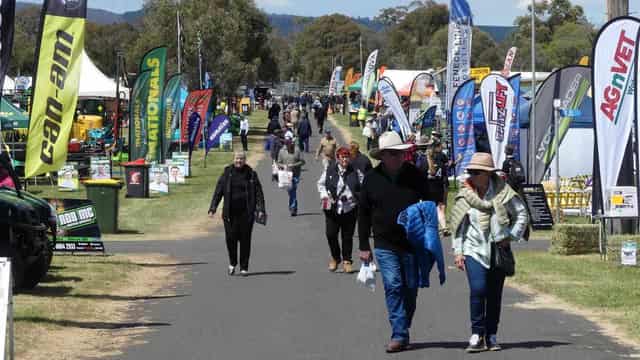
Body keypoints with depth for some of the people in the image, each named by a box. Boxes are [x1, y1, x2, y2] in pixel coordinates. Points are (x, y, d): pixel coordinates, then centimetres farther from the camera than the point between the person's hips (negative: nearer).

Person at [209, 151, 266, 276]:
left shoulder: (251, 174, 4)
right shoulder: (227, 173, 5)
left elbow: (258, 193, 1)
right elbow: (218, 191, 3)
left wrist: (260, 209, -10)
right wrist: (212, 208, -5)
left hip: (246, 213, 0)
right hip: (230, 213, 0)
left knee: (245, 239, 1)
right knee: (230, 237, -3)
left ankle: (244, 267, 11)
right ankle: (232, 263, 20)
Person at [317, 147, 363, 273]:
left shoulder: (355, 172, 1)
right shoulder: (329, 170, 2)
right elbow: (321, 183, 13)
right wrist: (324, 196, -2)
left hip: (349, 209, 0)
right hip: (332, 209, 0)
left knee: (347, 236, 5)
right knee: (331, 234, 0)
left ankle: (347, 261, 19)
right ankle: (335, 258, 22)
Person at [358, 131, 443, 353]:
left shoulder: (414, 175, 0)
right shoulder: (372, 179, -1)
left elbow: (430, 204, 10)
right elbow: (363, 214, 7)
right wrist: (364, 246, 5)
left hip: (413, 242, 1)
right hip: (385, 245, -1)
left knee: (410, 289, 7)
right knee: (393, 287, -11)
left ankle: (403, 330, 23)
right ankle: (399, 335, -11)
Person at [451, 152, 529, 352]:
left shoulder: (502, 192, -3)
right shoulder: (465, 195, 1)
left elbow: (522, 214, 6)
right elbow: (458, 225, 7)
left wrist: (512, 236, -4)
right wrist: (458, 251, 2)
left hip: (498, 248, 1)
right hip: (474, 249, -1)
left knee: (494, 294, 5)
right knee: (477, 289, -17)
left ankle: (491, 336, 15)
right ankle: (477, 335, -10)